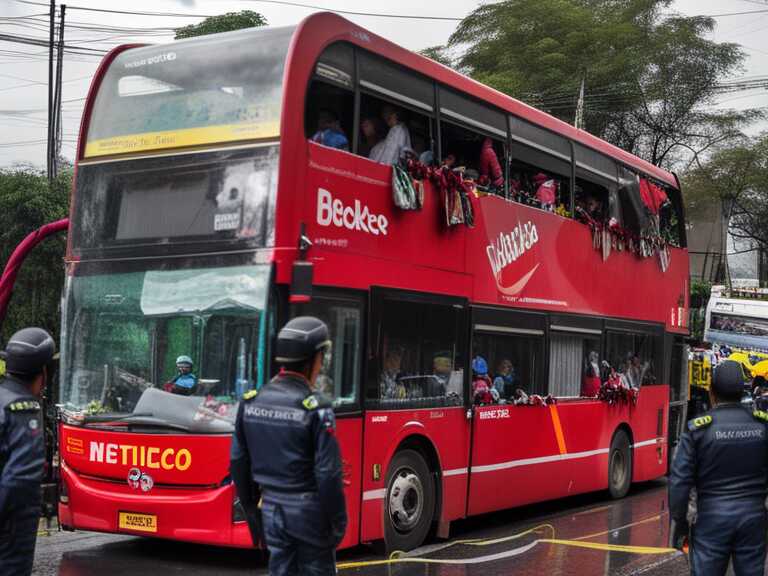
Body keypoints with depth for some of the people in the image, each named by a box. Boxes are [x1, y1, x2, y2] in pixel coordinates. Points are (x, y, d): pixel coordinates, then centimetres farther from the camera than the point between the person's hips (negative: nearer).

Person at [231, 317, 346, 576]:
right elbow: (328, 474, -16)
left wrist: (250, 507, 17)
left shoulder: (250, 402, 1)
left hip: (272, 507, 5)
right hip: (308, 510, -5)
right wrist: (338, 522, -6)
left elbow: (238, 462, 7)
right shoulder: (316, 408, -16)